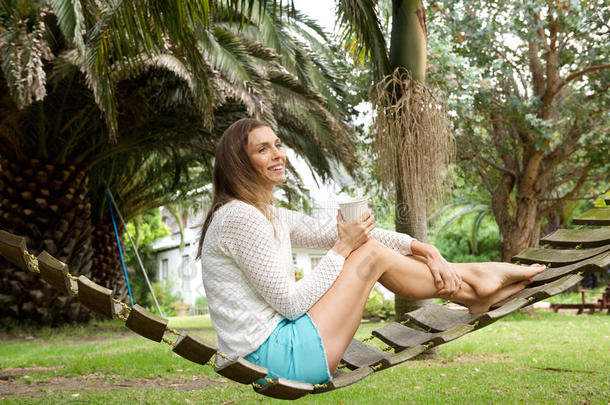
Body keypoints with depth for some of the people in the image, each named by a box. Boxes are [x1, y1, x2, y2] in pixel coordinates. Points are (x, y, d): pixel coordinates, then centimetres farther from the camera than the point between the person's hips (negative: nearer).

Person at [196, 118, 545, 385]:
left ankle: (477, 287, 12)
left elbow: (331, 231, 9)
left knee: (367, 247, 6)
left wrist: (421, 249, 2)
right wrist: (344, 248, -12)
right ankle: (475, 286, 10)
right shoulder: (239, 217, -17)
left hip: (277, 347, 9)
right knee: (372, 255, -8)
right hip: (274, 356, -9)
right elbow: (290, 303, -19)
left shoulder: (268, 215, 13)